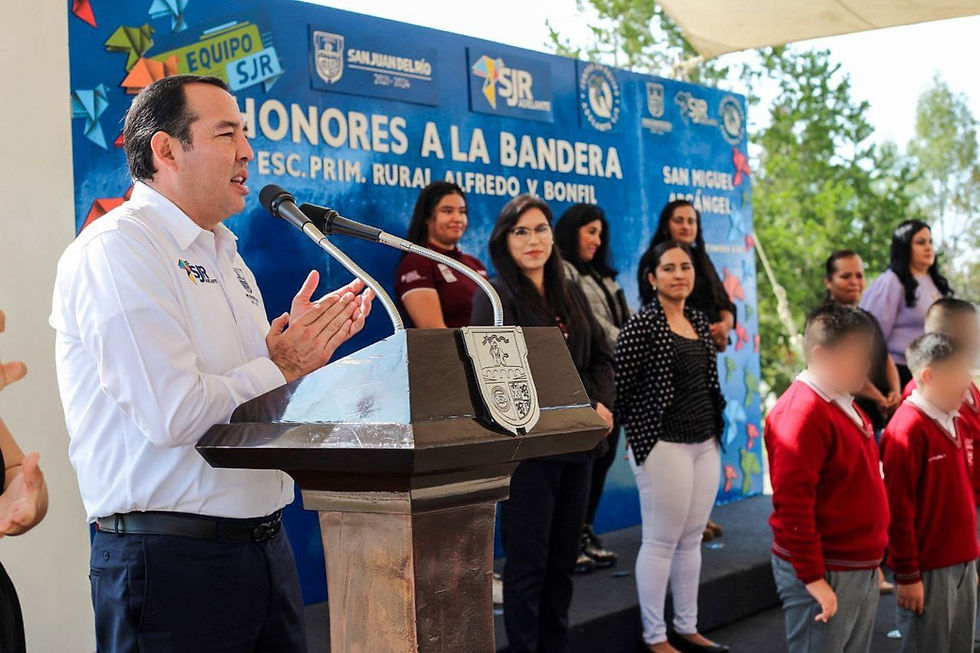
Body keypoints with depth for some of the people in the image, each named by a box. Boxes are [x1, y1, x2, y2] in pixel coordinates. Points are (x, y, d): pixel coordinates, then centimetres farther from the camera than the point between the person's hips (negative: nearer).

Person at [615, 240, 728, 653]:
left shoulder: (700, 323, 11)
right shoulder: (641, 325, -11)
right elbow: (620, 387, -12)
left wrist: (715, 428, 14)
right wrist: (640, 433, -4)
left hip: (705, 444, 7)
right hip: (664, 445, -7)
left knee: (691, 540, 12)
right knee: (661, 542, -1)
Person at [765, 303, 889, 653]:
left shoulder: (845, 405, 12)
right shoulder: (802, 414, -18)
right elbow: (792, 503, -23)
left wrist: (872, 559, 19)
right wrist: (812, 578, -22)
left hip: (861, 568, 9)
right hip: (825, 573, -9)